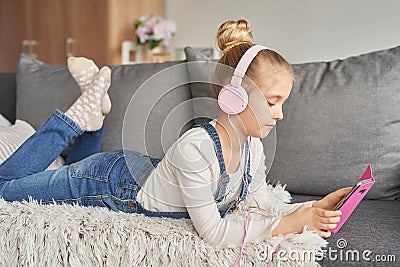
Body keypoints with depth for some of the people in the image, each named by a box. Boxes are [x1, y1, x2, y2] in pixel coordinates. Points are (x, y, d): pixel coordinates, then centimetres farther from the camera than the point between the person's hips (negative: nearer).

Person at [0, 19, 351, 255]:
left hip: (140, 171, 7)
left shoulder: (252, 146, -16)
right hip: (109, 182, -7)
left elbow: (262, 207, -6)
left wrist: (313, 207, -22)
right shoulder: (195, 148, -42)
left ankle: (95, 112, 30)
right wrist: (292, 223, -38)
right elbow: (212, 232, -36)